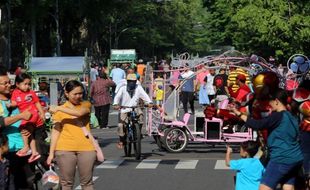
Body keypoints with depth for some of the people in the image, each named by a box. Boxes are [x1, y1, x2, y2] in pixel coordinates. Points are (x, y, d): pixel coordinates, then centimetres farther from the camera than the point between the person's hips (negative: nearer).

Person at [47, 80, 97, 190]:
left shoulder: (86, 104, 6)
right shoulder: (60, 111, 6)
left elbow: (79, 112, -16)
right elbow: (56, 131, 4)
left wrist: (58, 108, -12)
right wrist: (51, 153, -2)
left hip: (86, 148, 0)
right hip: (65, 149, 0)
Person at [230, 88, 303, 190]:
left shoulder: (278, 116, -12)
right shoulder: (292, 118, 15)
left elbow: (257, 125, -18)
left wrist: (239, 114, -12)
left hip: (281, 158, -9)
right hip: (296, 158, 9)